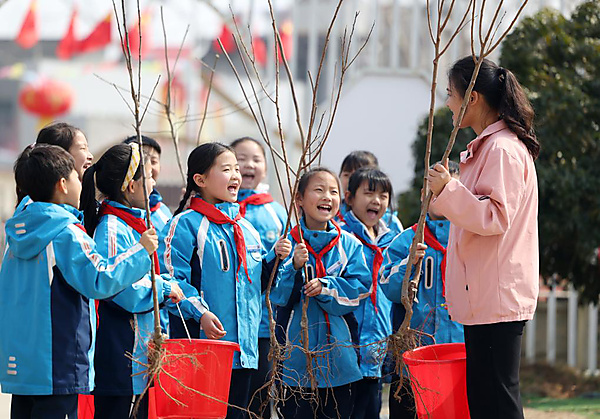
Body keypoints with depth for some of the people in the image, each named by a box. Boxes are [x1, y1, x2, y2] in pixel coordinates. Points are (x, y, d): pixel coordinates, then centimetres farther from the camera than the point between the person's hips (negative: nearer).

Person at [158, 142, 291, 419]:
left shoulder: (245, 228, 16)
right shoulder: (186, 225, -7)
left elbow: (260, 281, 23)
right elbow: (172, 280, -15)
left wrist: (276, 258, 5)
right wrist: (199, 312, -25)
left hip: (244, 347, 7)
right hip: (200, 344, -7)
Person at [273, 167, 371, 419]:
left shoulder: (349, 245, 6)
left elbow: (360, 287, -3)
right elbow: (278, 296, -5)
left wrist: (326, 287, -18)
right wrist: (295, 267, -22)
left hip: (338, 353, 2)